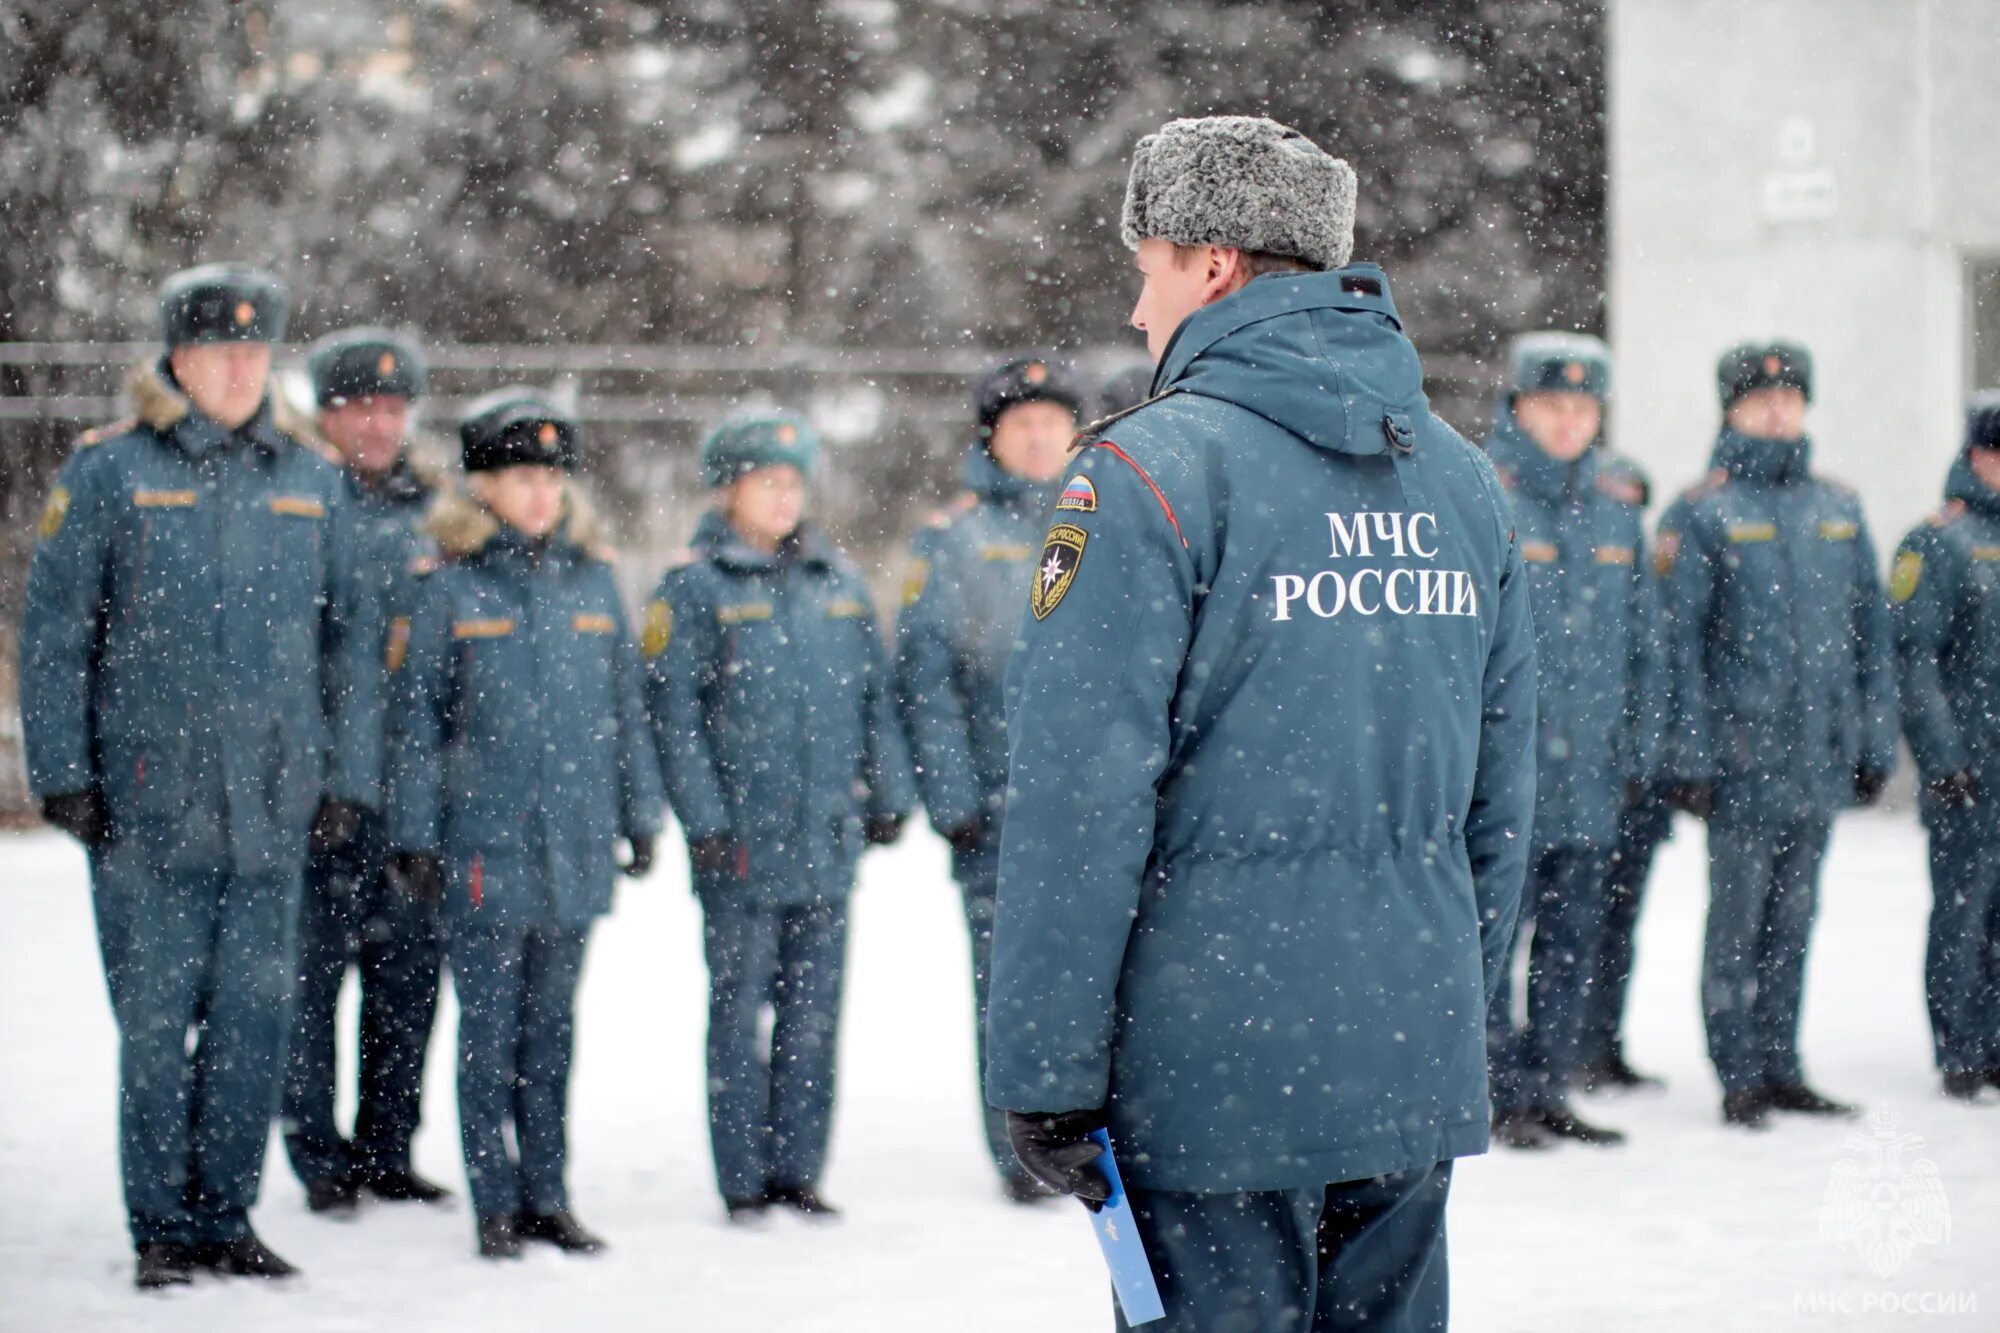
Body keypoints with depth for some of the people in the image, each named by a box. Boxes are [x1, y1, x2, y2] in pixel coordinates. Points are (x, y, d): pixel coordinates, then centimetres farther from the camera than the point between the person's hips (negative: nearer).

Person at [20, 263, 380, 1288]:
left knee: (255, 1017, 5)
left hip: (273, 809, 3)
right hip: (147, 806, -3)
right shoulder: (108, 473, 1)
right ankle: (162, 1226, 9)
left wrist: (348, 777, 9)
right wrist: (62, 771, -4)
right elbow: (53, 632, 1)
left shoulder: (310, 484, 11)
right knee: (154, 1018, 0)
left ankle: (225, 1216, 16)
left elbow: (350, 639, 15)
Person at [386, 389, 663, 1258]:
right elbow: (417, 720, 0)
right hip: (484, 843, -3)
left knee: (553, 1028, 10)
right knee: (489, 1030, 1)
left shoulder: (592, 582, 8)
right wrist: (414, 838, -3)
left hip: (576, 844, 3)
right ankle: (496, 1203, 9)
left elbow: (626, 710, 14)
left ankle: (548, 1195, 17)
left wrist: (641, 817, 12)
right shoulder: (450, 589, -2)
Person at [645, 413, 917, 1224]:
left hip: (828, 838, 4)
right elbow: (673, 711, -7)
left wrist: (888, 795, 11)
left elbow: (875, 696, 16)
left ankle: (798, 1171, 17)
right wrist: (703, 820, -12)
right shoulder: (694, 589, -3)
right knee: (740, 1009, 2)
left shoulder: (839, 583, 11)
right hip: (743, 843, -4)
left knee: (814, 1011, 8)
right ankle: (743, 1180, 8)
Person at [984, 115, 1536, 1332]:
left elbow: (1082, 796, -14)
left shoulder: (1153, 472, -10)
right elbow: (1502, 788, 15)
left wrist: (1045, 1068, -11)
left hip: (1216, 1064, -6)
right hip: (1419, 1061, 6)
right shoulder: (1462, 478, 11)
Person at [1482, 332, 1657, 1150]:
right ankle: (1502, 1093, 5)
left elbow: (1640, 642, 19)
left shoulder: (1618, 512, 13)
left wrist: (1638, 747, 14)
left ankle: (1548, 1091, 18)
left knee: (1573, 937, 9)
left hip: (1589, 772, 6)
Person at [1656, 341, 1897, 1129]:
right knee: (1739, 922, -1)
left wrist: (1875, 743, 12)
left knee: (1793, 918, 11)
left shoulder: (1838, 508, 12)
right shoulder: (1700, 513, -3)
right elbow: (1678, 643, -6)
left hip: (1821, 761, 5)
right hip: (1744, 759, -5)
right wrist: (1690, 759, -10)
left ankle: (1781, 1068, 19)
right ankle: (1741, 1079, 6)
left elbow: (1870, 634, 16)